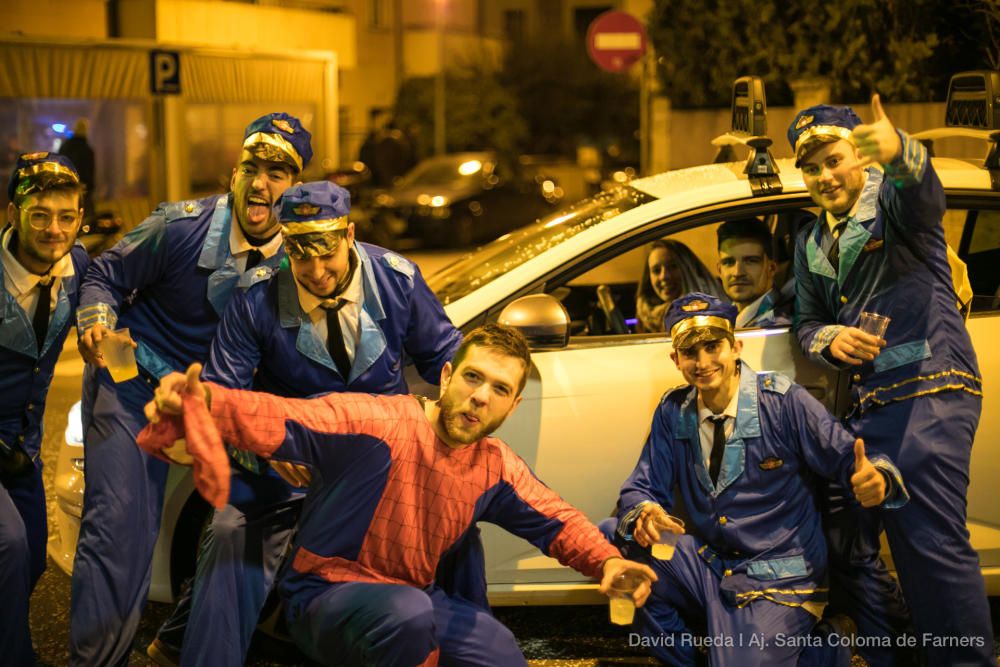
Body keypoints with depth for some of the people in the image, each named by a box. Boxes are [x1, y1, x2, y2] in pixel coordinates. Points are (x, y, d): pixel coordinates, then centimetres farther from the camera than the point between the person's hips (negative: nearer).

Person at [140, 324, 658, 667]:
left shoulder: (496, 467, 1)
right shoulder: (375, 423, -21)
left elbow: (557, 521, 8)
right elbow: (281, 421, -33)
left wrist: (606, 561, -12)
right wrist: (207, 401, -52)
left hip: (413, 598, 7)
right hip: (324, 595, -7)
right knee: (407, 612, -37)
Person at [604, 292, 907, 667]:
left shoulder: (783, 403, -11)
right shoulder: (673, 412, 2)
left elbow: (851, 461, -11)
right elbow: (641, 489, 2)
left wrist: (876, 482, -36)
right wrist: (643, 517, -23)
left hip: (778, 581, -5)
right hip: (709, 568, 5)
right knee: (609, 539, -15)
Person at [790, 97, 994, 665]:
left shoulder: (892, 199, -3)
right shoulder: (811, 242, 19)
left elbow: (922, 189, -28)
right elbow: (807, 322, 22)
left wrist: (897, 151, -53)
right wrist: (830, 339, -4)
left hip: (928, 392, -8)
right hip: (865, 405, 8)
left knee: (930, 543, -16)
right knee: (847, 543, 10)